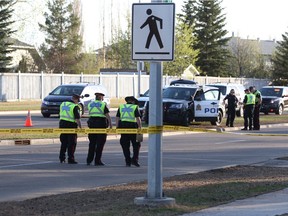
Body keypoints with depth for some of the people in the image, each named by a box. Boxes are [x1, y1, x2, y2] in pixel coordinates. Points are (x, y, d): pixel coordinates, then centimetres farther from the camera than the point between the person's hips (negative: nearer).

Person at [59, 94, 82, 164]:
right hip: (71, 125, -6)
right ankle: (70, 159, 2)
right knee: (72, 143, 2)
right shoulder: (75, 107, -13)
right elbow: (77, 119, -17)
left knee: (64, 142, 17)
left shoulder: (63, 104, 9)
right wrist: (80, 127, -11)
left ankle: (62, 158, 19)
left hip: (62, 124, 6)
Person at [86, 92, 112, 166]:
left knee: (92, 143, 14)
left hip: (92, 124, 5)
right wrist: (110, 124, -10)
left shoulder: (90, 104, 9)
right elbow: (107, 115, -11)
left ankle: (89, 160, 14)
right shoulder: (103, 104, -5)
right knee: (100, 143, 1)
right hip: (101, 123, -5)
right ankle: (97, 161, 0)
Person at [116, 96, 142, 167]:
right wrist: (140, 127, -4)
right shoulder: (135, 107, 1)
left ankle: (128, 161, 8)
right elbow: (138, 118, -7)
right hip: (132, 126, -3)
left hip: (123, 127, 3)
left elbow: (117, 118, 7)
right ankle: (134, 159, -5)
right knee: (136, 144, 7)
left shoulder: (121, 107, 11)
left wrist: (117, 127, 9)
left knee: (125, 146, 9)